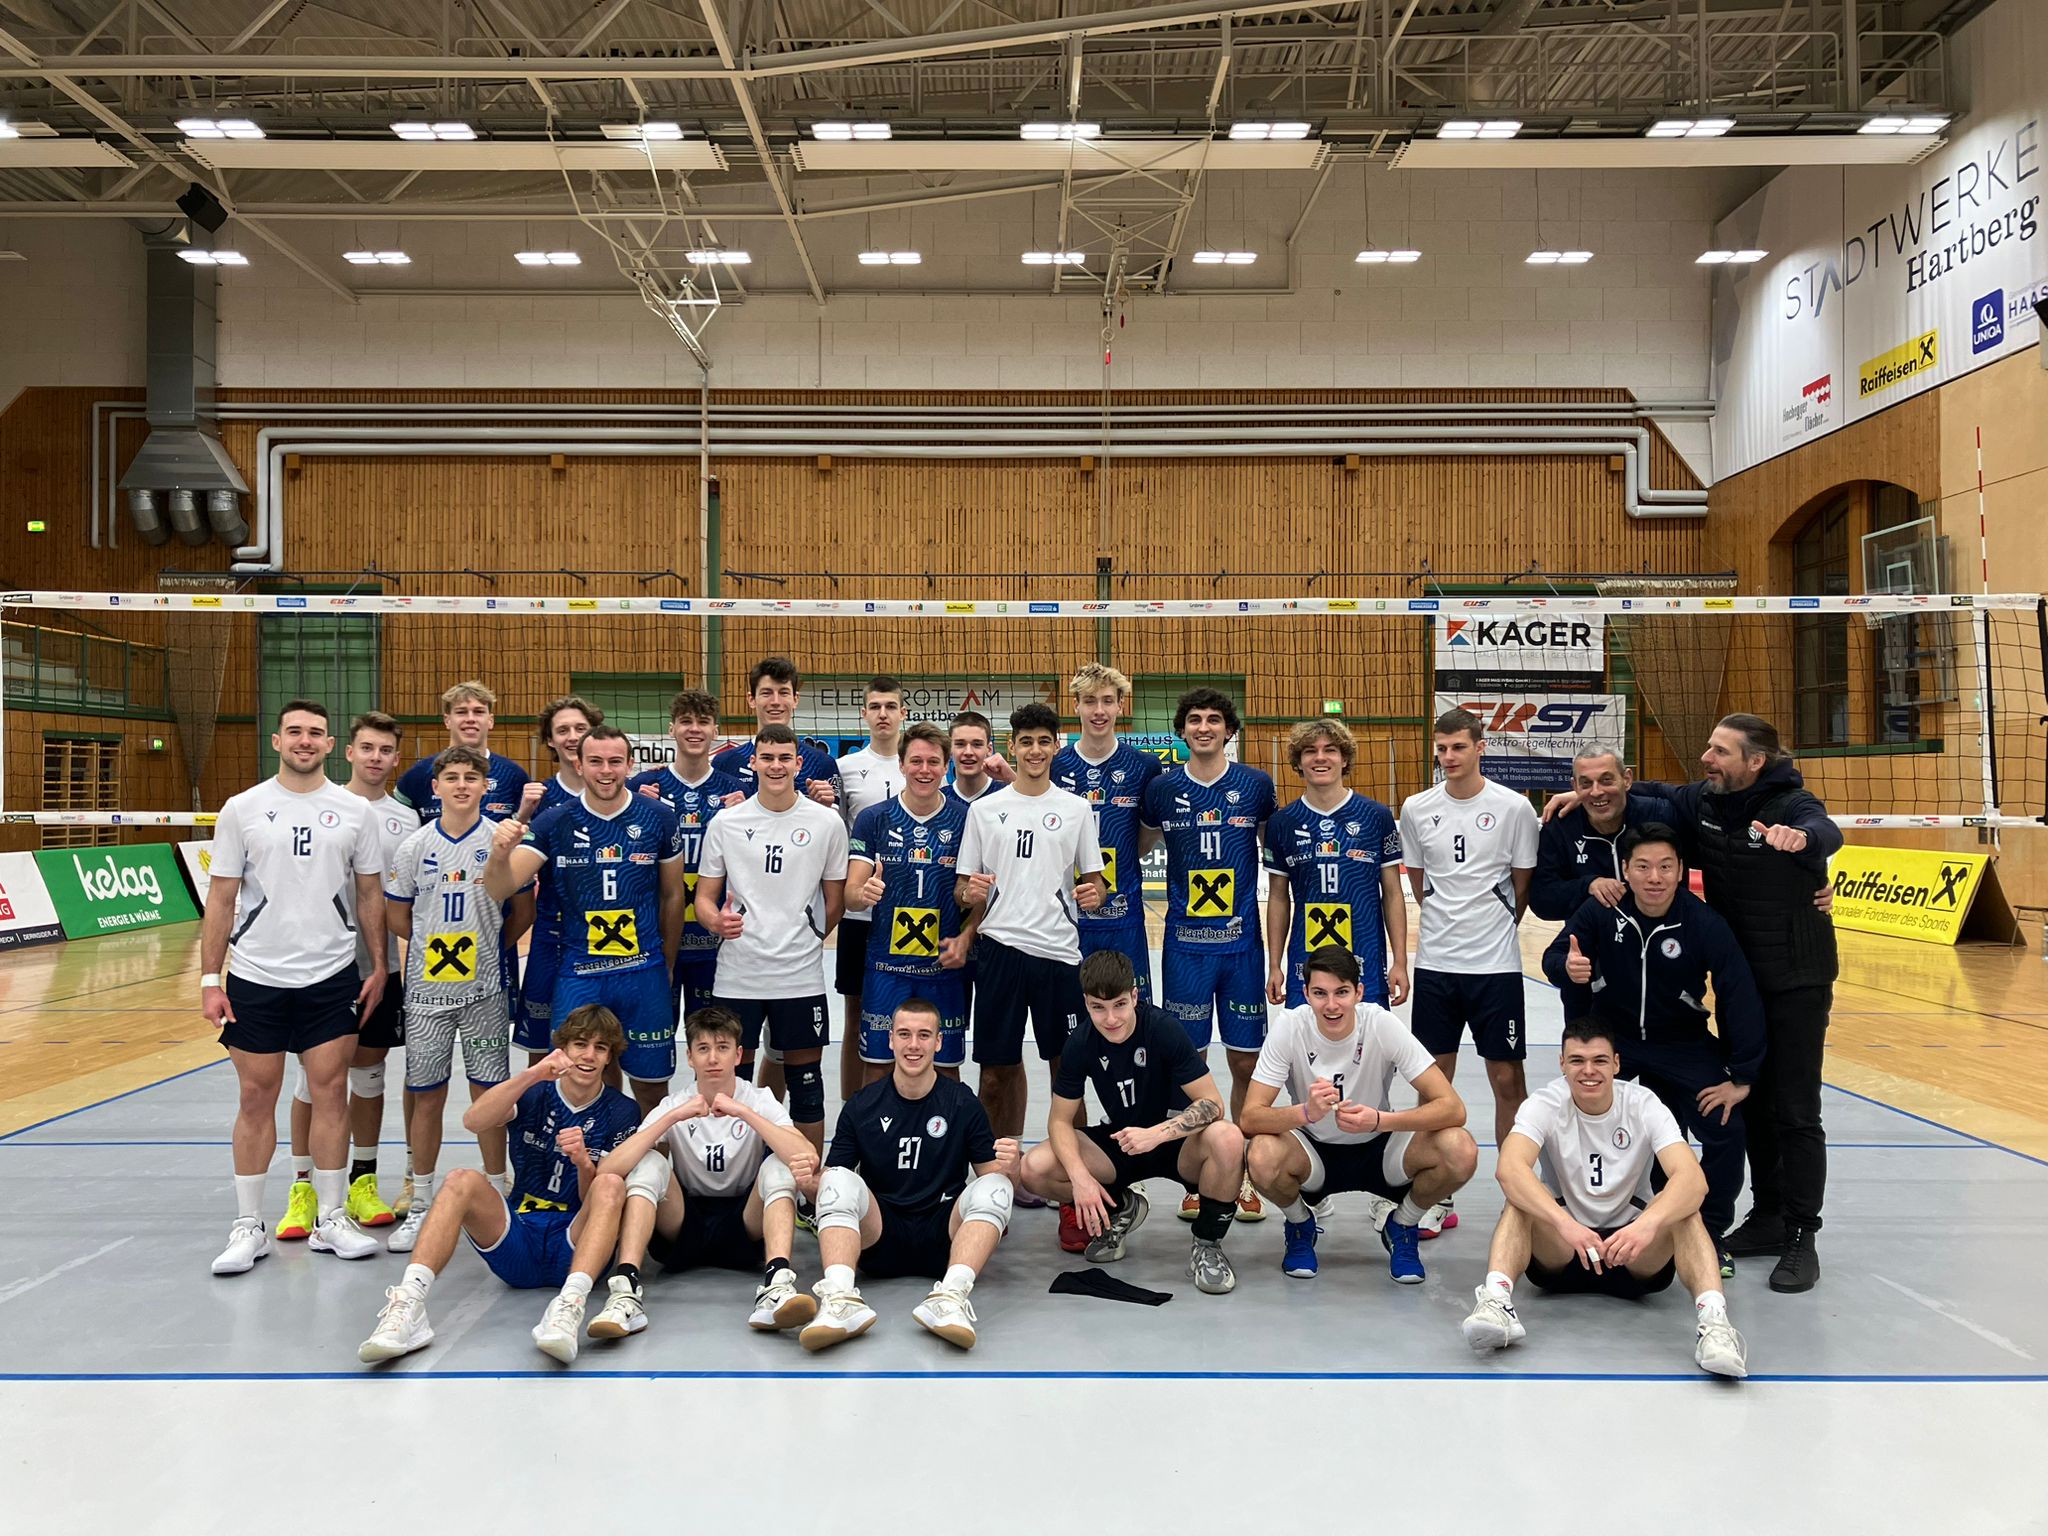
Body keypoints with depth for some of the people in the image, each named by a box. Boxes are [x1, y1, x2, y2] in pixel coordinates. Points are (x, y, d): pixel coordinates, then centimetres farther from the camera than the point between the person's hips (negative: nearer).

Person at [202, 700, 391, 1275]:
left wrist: (379, 967, 1)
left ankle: (330, 1221, 14)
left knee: (331, 1093, 3)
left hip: (332, 978, 1)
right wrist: (210, 978, -3)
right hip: (255, 978, 0)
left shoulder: (355, 811, 2)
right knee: (256, 1099, 5)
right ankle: (248, 1227, 16)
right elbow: (221, 899, 2)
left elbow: (370, 894, 7)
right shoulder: (242, 809, 0)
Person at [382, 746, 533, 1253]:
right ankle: (421, 1205, 20)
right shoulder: (415, 846, 0)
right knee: (426, 1095, 8)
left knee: (489, 1092, 4)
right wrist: (438, 944, 5)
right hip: (426, 988, 2)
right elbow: (397, 915, 9)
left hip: (485, 988, -1)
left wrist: (486, 941, 3)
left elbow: (525, 910, 4)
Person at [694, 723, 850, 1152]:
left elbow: (835, 900, 9)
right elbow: (704, 897, 4)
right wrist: (717, 921, -16)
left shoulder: (827, 822, 0)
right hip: (737, 975, 1)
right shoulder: (725, 822, 2)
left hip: (801, 976, 0)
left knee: (806, 1082, 8)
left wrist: (805, 941, 8)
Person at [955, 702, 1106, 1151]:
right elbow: (962, 887, 9)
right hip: (999, 948, 0)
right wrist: (969, 895, -13)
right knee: (999, 1065, 6)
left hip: (1059, 950, 0)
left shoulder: (1076, 809, 7)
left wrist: (1093, 895, -12)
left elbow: (1094, 880, 10)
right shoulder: (984, 809, 7)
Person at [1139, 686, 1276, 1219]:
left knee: (1246, 1062, 4)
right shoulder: (1163, 788, 1)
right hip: (1185, 944, 0)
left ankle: (1245, 1175, 19)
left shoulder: (1256, 785, 1)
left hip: (1241, 941, 0)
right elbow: (1140, 846, 15)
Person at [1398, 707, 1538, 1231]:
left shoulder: (1513, 808, -5)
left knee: (1508, 1080, 3)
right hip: (1435, 964, 2)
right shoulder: (1417, 809, 2)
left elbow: (1523, 886, 4)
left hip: (1496, 965, -2)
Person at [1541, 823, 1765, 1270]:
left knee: (1726, 1132, -14)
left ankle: (1707, 1233, 10)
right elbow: (1553, 957, -12)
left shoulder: (1703, 924, -20)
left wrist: (1742, 1077, -16)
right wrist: (1567, 966, -39)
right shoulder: (1601, 910, -18)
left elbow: (1741, 998, -17)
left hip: (1681, 1045, 0)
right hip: (1609, 1036, 1)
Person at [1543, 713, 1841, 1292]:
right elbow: (1653, 796, 14)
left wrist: (1799, 836, -63)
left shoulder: (1791, 804, -19)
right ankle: (1767, 1216, 29)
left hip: (1797, 981, -6)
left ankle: (1801, 1238, 7)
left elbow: (1825, 832, -40)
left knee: (1795, 1111, -2)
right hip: (1738, 978, 7)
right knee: (1752, 1100, 15)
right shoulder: (1703, 802, -1)